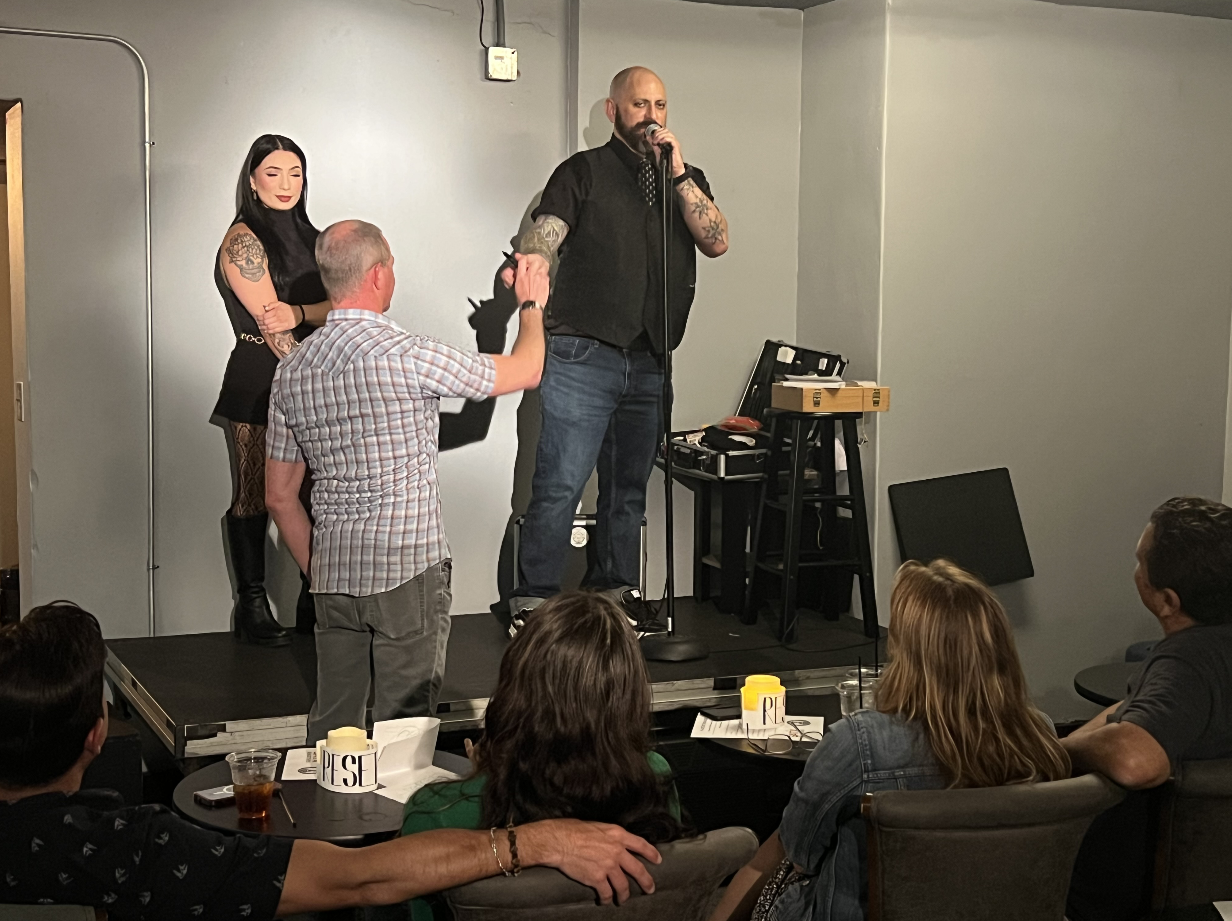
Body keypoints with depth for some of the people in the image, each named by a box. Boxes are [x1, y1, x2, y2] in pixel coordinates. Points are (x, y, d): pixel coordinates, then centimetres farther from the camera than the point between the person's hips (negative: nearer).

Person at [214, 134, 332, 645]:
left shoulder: (305, 234, 14)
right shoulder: (243, 239, -8)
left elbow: (339, 302, 3)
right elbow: (271, 327, -13)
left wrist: (298, 313, -18)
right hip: (258, 378, -6)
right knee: (254, 496, 0)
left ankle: (314, 602, 15)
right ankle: (252, 606, 9)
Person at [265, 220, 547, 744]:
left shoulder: (291, 371, 6)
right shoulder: (405, 356, -13)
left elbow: (279, 497, 12)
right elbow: (526, 371, -2)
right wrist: (531, 304, 17)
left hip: (335, 573, 6)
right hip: (408, 567, -6)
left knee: (331, 725, 14)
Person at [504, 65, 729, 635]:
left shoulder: (685, 179, 18)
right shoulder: (583, 172, 6)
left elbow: (717, 241, 2)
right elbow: (544, 234, -7)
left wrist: (678, 173, -4)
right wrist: (528, 268, -30)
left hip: (649, 363, 5)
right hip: (582, 356, -4)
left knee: (629, 487, 12)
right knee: (559, 486, -9)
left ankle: (615, 590, 23)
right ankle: (533, 603, -2)